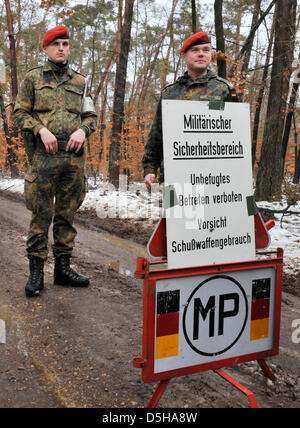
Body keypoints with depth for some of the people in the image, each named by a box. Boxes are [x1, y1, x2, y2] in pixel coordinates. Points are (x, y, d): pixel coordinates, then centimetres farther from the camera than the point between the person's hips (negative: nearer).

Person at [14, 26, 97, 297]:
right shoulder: (33, 78, 10)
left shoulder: (79, 81, 17)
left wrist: (82, 130, -5)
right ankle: (36, 270, 5)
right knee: (41, 213, -4)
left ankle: (63, 267, 16)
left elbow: (91, 116, 17)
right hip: (44, 156, -3)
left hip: (74, 156, 3)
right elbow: (20, 113, 5)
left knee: (67, 213, 7)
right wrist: (41, 130, -12)